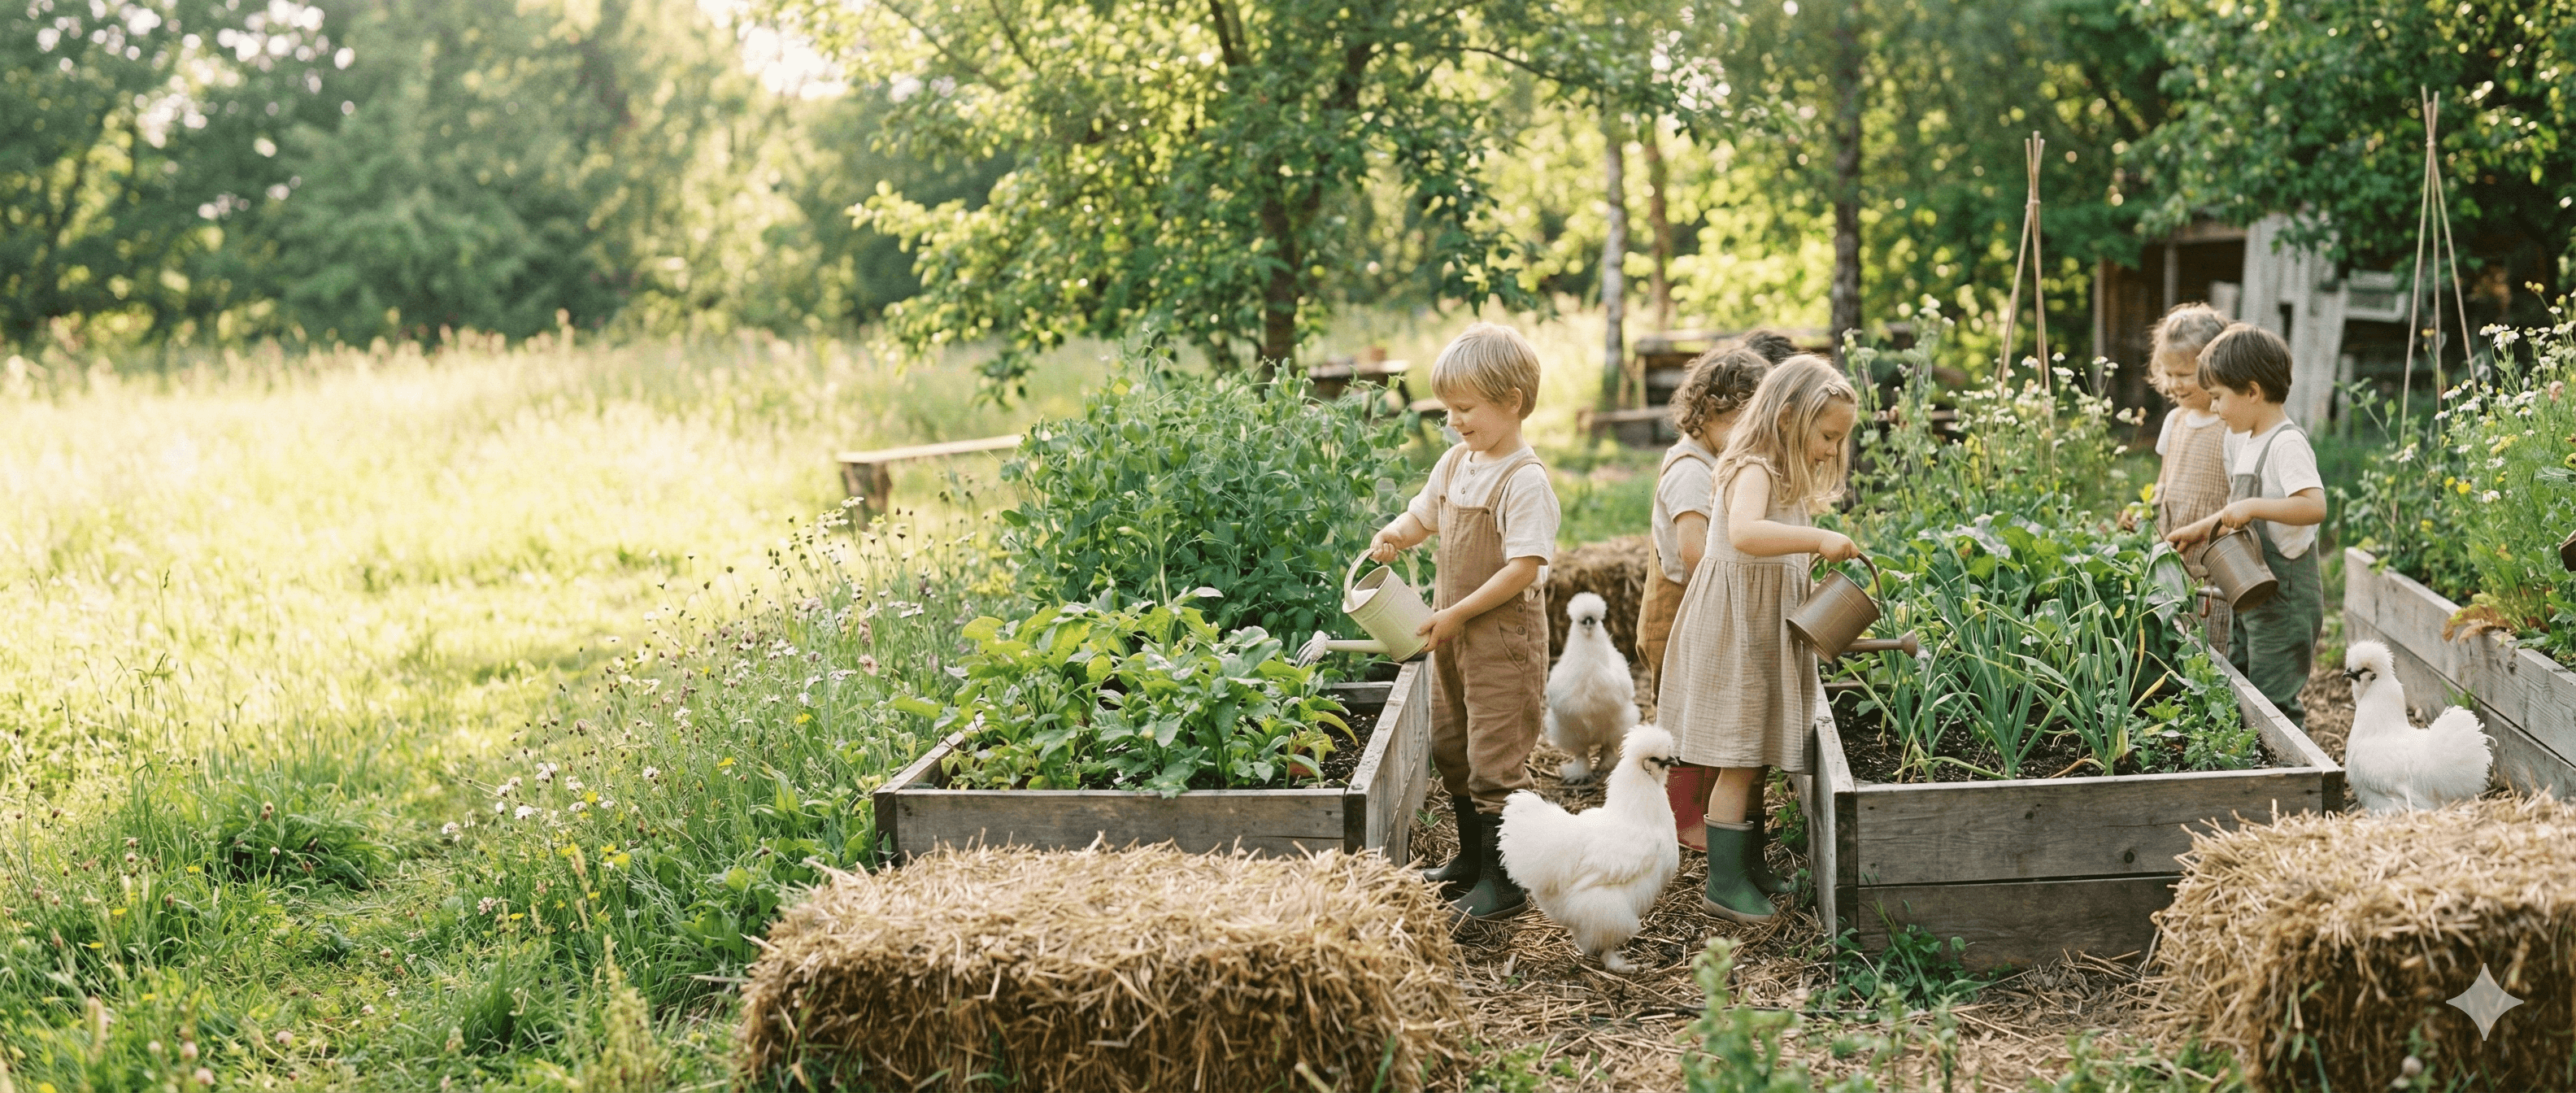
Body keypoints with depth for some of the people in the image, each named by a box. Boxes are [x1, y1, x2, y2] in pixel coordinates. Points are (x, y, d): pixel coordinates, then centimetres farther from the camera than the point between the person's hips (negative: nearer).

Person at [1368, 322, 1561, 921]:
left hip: (1503, 635, -9)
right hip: (1454, 632, 9)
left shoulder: (1524, 481, -20)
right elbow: (1423, 516, 20)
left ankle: (1505, 882, 4)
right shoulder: (1455, 464, 5)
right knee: (1451, 749, 19)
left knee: (1495, 759, -5)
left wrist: (1457, 615, -23)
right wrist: (1394, 535, -3)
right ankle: (1472, 858, 35)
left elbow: (1523, 569, -25)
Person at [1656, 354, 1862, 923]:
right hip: (1735, 631, -10)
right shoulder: (1753, 472, -18)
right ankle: (1724, 881, 1)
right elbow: (1745, 533, -39)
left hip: (1769, 631, 10)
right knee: (1738, 760, -6)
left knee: (1757, 756, 17)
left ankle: (1750, 864, 28)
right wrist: (1819, 539, -38)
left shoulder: (1786, 478, 14)